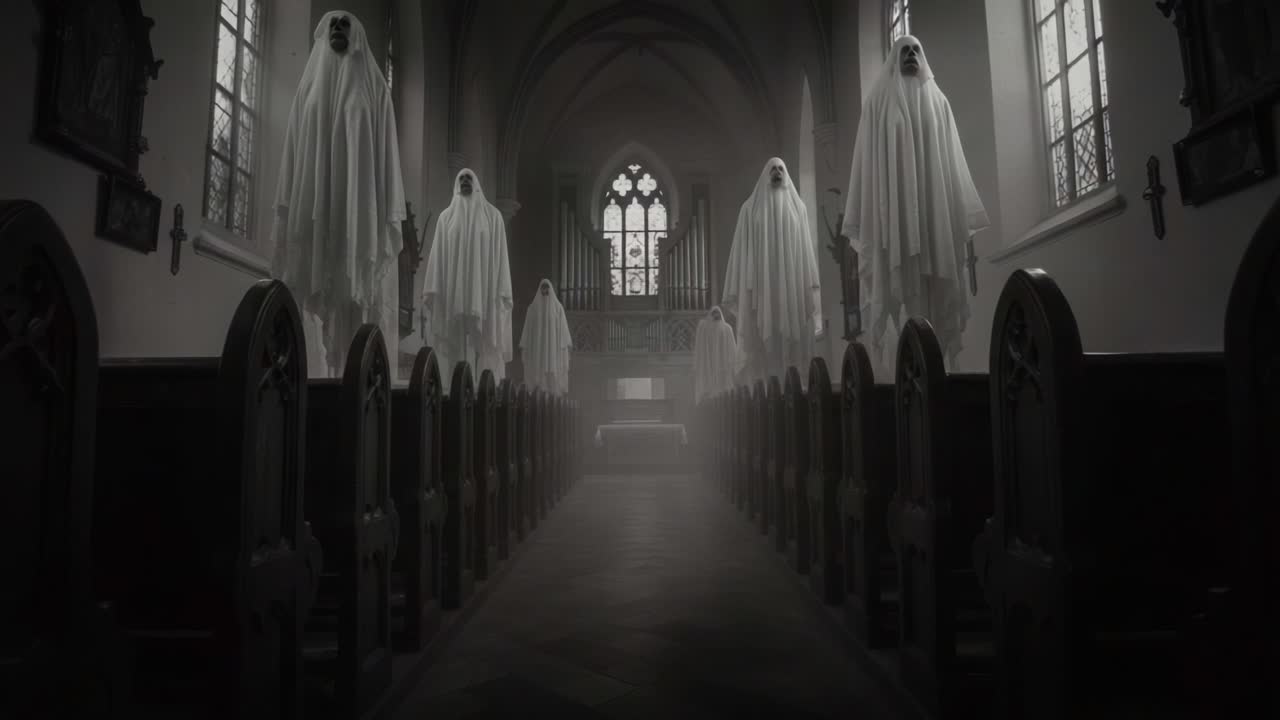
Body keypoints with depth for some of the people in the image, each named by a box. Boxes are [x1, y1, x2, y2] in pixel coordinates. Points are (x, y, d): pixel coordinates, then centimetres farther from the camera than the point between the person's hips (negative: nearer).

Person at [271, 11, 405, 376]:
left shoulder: (374, 87, 12)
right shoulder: (309, 87, 19)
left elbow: (387, 150, 4)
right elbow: (294, 150, 13)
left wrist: (391, 213, -7)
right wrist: (288, 207, 3)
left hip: (360, 205, -2)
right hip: (317, 204, 3)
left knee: (359, 293, -9)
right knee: (319, 293, -5)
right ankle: (326, 373, -5)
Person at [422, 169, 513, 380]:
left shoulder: (492, 215, 9)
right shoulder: (446, 217, 14)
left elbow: (500, 254, 2)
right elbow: (438, 255, 9)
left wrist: (503, 293, -7)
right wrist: (431, 291, -2)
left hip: (484, 291, -1)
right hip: (454, 292, 2)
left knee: (485, 347, -6)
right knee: (458, 346, -2)